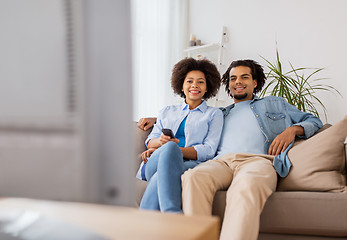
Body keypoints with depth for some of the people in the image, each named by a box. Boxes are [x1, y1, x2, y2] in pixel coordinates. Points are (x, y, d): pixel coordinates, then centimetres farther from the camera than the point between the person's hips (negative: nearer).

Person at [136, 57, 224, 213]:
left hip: (191, 164, -1)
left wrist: (175, 150, -11)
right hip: (154, 164, 2)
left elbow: (209, 150, 5)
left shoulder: (214, 114, 21)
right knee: (170, 147, -39)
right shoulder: (167, 111, 32)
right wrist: (161, 142, -7)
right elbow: (150, 141, 21)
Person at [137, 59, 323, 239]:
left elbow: (313, 121, 30)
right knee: (192, 177, -37)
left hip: (257, 159, -2)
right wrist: (155, 119, 37)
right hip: (221, 162, 3)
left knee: (247, 185, -43)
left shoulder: (275, 104, 33)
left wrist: (292, 130, 7)